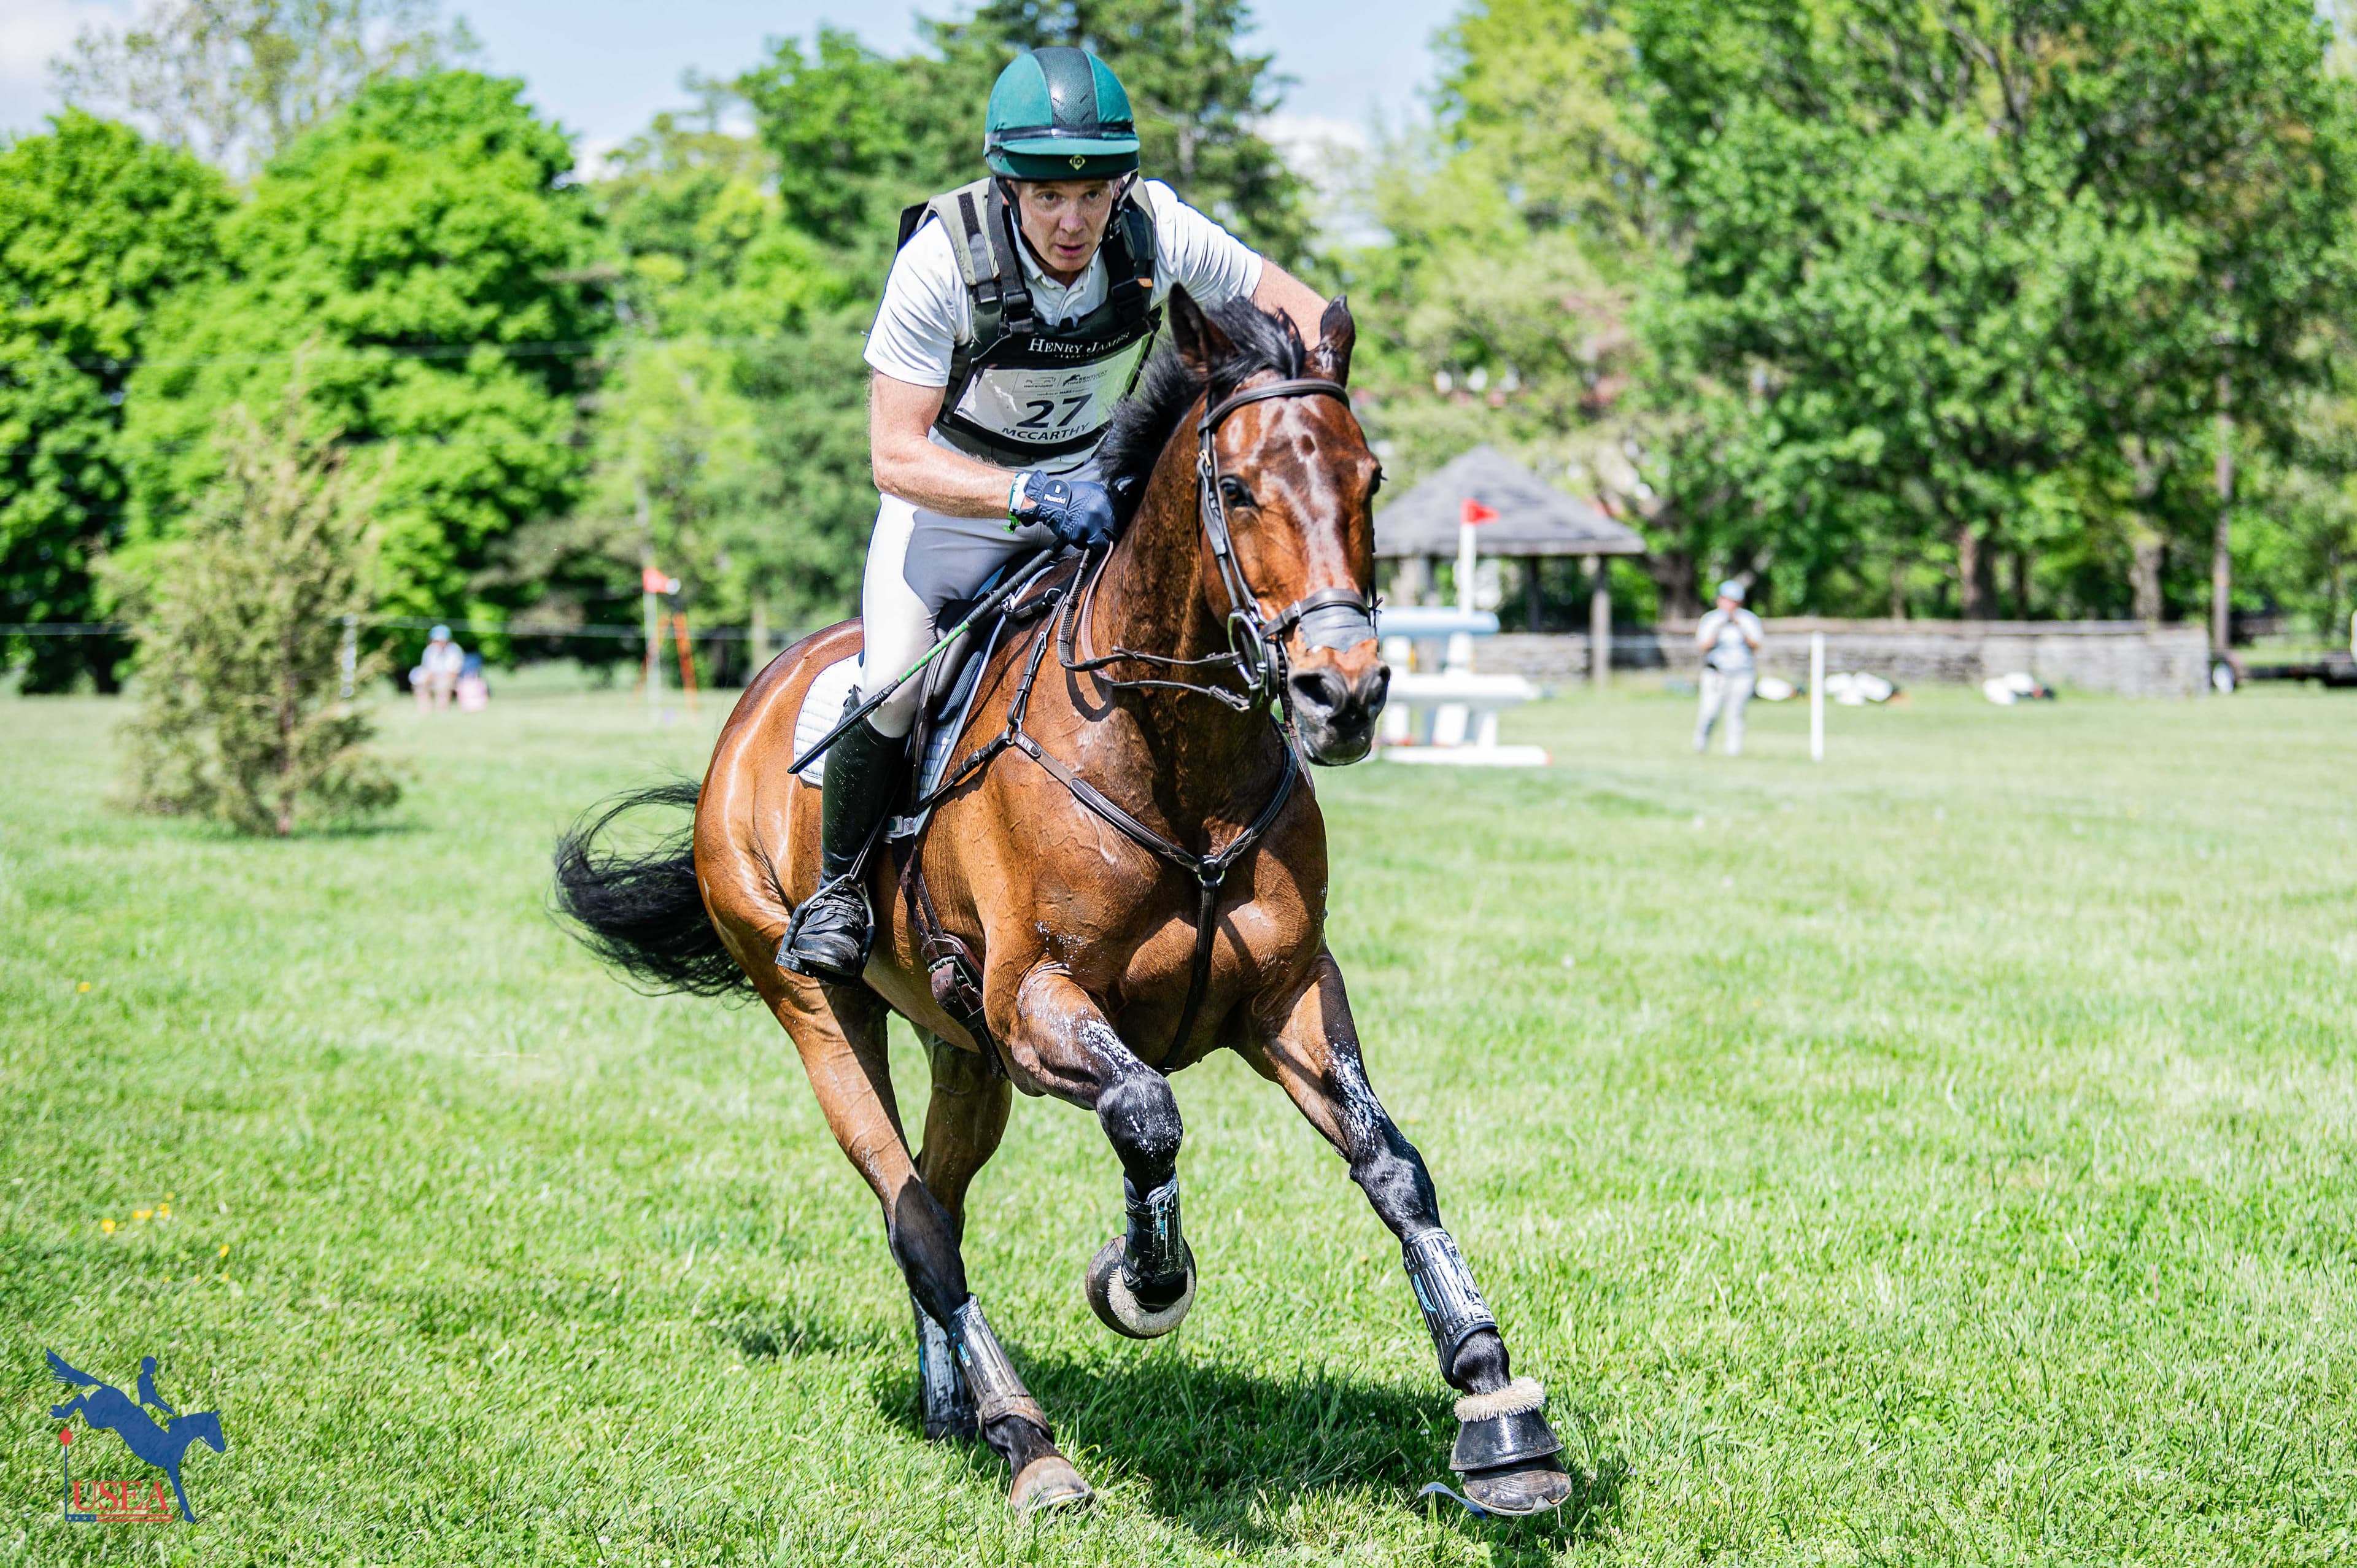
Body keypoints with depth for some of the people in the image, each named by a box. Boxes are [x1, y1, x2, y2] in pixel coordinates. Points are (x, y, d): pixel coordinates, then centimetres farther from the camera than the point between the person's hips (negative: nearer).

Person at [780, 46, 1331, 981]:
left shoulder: (1156, 231, -22)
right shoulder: (944, 258, -29)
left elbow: (1305, 315, -8)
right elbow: (896, 455, -27)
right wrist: (1033, 497, -41)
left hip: (1097, 491, 3)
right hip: (954, 496, -3)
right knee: (892, 688, -23)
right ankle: (837, 885, 3)